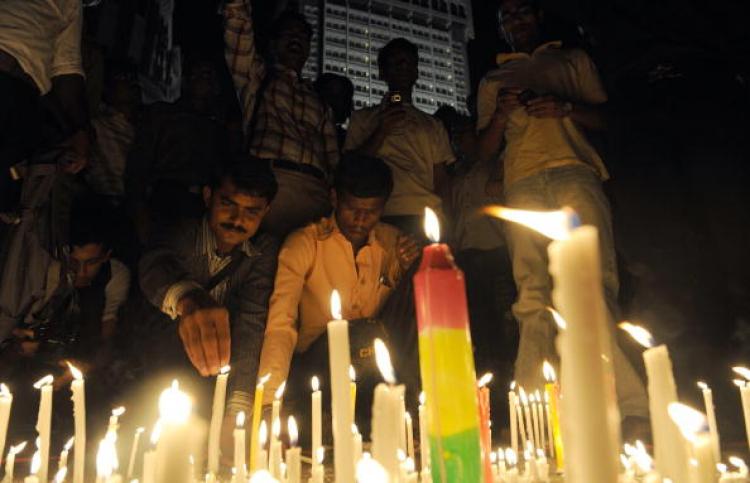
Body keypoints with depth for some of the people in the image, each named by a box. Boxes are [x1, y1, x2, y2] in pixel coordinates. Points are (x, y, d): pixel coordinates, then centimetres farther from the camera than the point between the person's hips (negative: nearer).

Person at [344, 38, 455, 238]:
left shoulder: (433, 125, 25)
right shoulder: (363, 118, 20)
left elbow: (441, 180, 17)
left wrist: (436, 211, -1)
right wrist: (381, 132, -3)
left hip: (426, 216, 2)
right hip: (384, 216, -2)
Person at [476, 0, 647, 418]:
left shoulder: (572, 59, 29)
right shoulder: (493, 80, 31)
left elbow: (605, 117, 18)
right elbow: (486, 151, 23)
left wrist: (566, 108, -2)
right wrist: (501, 114, 2)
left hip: (575, 169, -1)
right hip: (523, 183, 2)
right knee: (533, 292, -14)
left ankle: (624, 398, -26)